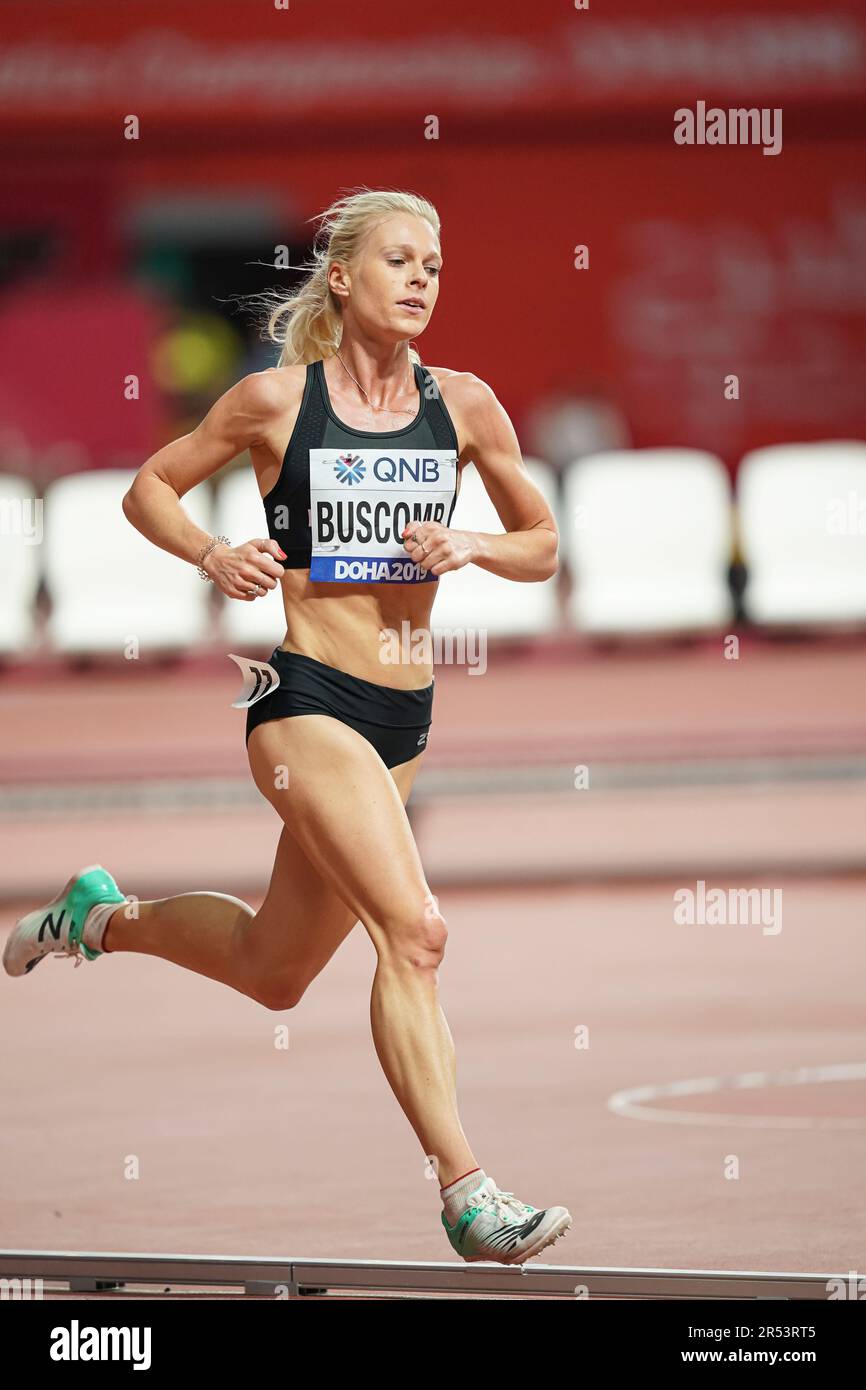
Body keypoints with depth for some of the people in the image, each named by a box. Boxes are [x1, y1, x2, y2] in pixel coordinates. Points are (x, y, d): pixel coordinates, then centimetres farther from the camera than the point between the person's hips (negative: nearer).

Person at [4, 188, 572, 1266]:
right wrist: (210, 555, -11)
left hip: (403, 719, 6)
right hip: (308, 702, -6)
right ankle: (465, 1194, -20)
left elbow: (542, 544, 14)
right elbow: (148, 488, 8)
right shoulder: (276, 399, -4)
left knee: (273, 970, 17)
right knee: (413, 932, -22)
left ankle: (100, 916, 42)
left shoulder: (464, 405, 4)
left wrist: (469, 549, -7)